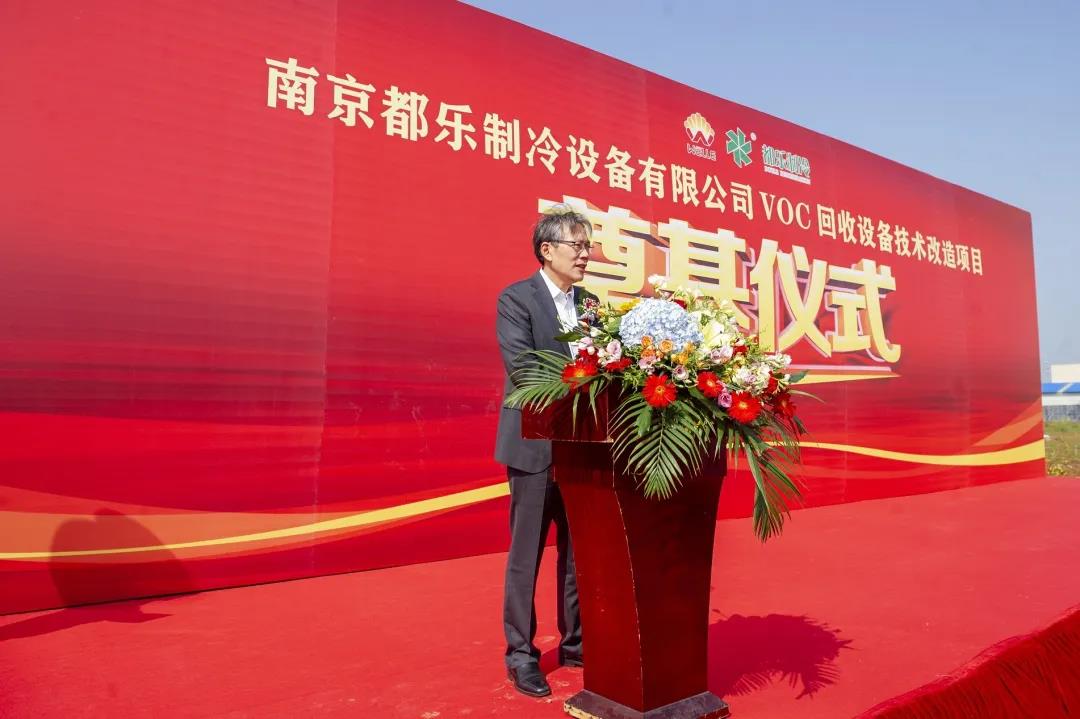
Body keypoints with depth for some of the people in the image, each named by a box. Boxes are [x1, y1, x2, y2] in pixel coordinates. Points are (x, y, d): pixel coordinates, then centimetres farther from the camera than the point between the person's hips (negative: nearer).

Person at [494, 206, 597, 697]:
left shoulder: (589, 302, 11)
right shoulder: (515, 298, -6)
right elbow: (522, 370, -16)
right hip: (536, 444, -5)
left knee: (579, 552, 13)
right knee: (527, 554, 4)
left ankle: (575, 643, 28)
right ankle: (521, 655, 18)